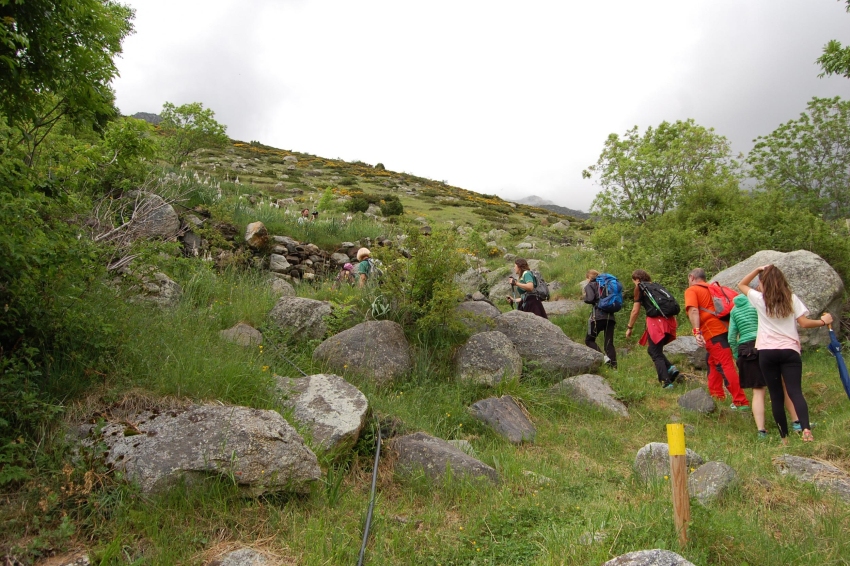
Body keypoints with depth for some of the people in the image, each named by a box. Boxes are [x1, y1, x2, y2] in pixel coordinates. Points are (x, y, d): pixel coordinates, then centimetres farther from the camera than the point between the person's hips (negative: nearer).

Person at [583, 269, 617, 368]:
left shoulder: (590, 285, 4)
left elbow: (590, 299, -12)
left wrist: (585, 297, 8)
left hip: (598, 316, -6)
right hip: (610, 316, 6)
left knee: (589, 340, 6)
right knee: (609, 343, 6)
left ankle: (603, 357, -16)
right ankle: (614, 367, -2)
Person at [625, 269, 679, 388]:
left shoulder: (640, 288, 5)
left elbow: (635, 311, 3)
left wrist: (629, 327, 12)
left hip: (656, 321, -7)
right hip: (668, 321, 7)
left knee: (656, 354, 1)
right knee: (652, 350, 21)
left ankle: (666, 382, -8)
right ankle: (670, 368, 2)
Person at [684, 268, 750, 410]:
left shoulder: (691, 290, -1)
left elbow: (693, 311, -16)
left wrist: (697, 332, -25)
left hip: (712, 333, -8)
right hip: (723, 329, 8)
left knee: (726, 366, -9)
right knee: (713, 363, 21)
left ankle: (741, 402, -11)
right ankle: (716, 395, 28)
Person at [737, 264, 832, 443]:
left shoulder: (760, 299, 1)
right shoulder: (792, 299, 2)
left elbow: (741, 284, 17)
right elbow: (804, 323, -1)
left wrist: (758, 269, 9)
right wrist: (823, 321, 15)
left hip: (767, 352, -1)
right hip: (790, 351, 1)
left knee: (776, 396, 6)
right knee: (795, 392, -4)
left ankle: (784, 437, 7)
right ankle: (806, 428, -25)